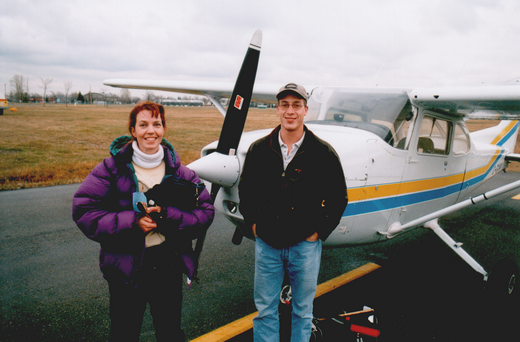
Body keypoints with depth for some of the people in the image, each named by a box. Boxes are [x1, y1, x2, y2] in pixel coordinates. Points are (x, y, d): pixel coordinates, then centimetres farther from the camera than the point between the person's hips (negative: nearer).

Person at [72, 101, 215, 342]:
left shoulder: (178, 170, -1)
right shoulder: (113, 167, -6)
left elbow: (206, 211, -3)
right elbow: (82, 210, -10)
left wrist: (167, 215, -18)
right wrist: (131, 222, -19)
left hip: (168, 265, 2)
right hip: (124, 266, -1)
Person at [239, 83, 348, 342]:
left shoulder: (323, 153, -5)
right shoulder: (258, 150, -1)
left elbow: (338, 198, 1)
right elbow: (245, 190, 12)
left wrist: (319, 231, -3)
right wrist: (253, 223, 5)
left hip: (305, 245, -1)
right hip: (266, 243, 2)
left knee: (303, 311, 15)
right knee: (265, 310, 13)